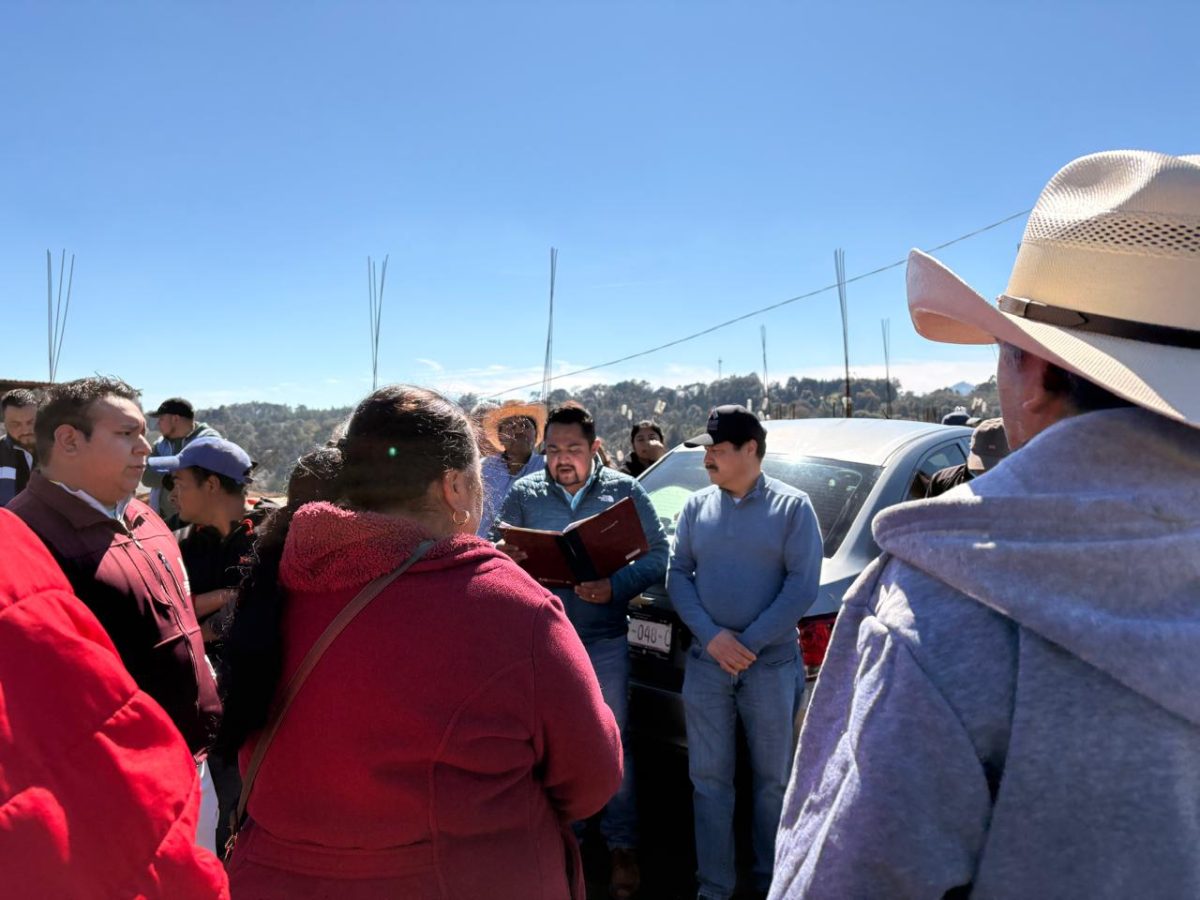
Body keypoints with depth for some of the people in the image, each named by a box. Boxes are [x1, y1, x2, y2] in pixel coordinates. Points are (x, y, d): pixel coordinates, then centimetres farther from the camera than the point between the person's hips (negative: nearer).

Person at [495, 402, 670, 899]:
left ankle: (622, 846, 25)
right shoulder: (523, 494, 1)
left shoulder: (625, 490, -2)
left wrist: (615, 587, -19)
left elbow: (657, 555, -3)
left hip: (604, 639, -1)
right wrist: (509, 560, -18)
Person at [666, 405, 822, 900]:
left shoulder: (792, 505, -4)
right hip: (705, 661, 3)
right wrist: (711, 636, -12)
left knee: (773, 779, 11)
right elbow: (678, 575, 3)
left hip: (772, 662, -2)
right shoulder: (696, 506, 5)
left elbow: (802, 585, -9)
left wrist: (749, 644, -14)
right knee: (709, 778, 8)